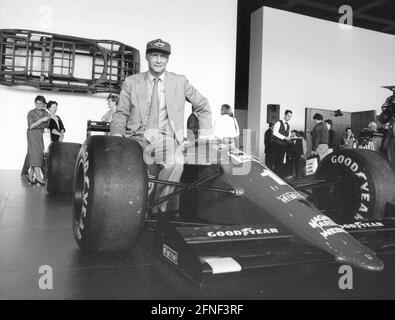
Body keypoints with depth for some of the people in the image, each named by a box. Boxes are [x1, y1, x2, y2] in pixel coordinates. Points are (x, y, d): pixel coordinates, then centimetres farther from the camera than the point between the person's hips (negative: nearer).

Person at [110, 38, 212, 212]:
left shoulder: (180, 82, 13)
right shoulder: (131, 82, 13)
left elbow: (203, 106, 22)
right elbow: (120, 113, 12)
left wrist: (205, 135, 11)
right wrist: (117, 134, -8)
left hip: (165, 138, -1)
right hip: (136, 138, 1)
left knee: (176, 163, -34)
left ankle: (156, 209, -16)